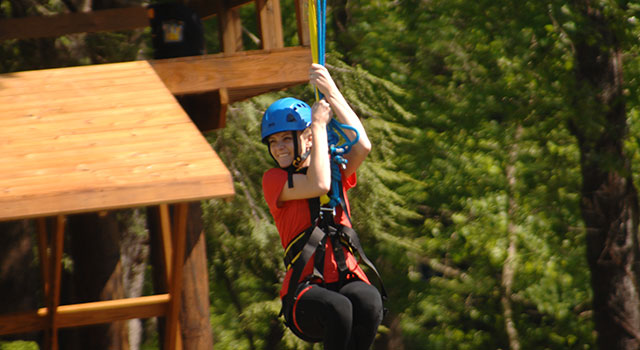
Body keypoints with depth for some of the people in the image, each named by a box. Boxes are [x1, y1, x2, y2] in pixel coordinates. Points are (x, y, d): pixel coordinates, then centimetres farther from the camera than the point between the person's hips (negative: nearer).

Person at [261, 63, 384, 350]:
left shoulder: (336, 170, 16)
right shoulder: (273, 179, 5)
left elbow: (363, 146, -5)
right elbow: (318, 185, -13)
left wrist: (332, 93, -5)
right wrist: (319, 124, -4)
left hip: (347, 279, 3)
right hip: (304, 291, -3)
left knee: (368, 300, -34)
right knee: (338, 308, -37)